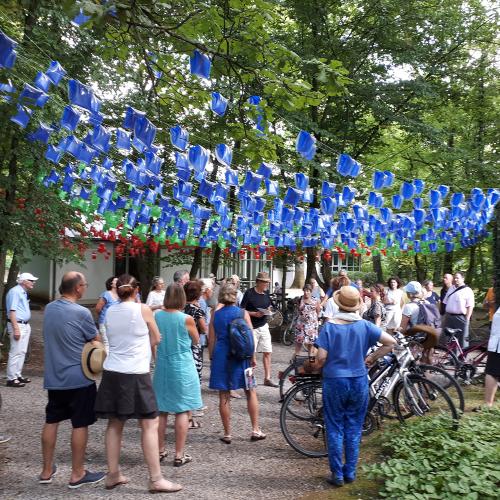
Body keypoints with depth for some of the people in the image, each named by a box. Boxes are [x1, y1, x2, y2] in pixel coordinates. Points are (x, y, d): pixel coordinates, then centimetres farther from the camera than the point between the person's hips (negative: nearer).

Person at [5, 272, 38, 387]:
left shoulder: (24, 292, 14)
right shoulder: (15, 292, -15)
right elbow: (12, 311, -20)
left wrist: (26, 325, 17)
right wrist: (16, 328, -24)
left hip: (25, 325, 10)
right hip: (18, 325, -10)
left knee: (22, 352, 14)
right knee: (15, 352, -7)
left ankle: (18, 375, 22)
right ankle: (11, 379, -3)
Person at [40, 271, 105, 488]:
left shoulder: (49, 309, 3)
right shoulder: (81, 312, -18)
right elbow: (96, 341, -6)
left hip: (53, 377, 7)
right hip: (78, 377, -7)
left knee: (51, 421, 15)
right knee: (80, 424, 4)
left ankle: (47, 471, 25)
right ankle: (77, 474, 13)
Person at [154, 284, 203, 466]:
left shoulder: (157, 316, -3)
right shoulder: (186, 319, -14)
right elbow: (196, 341, 2)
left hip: (162, 368, 4)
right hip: (182, 369, -4)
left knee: (161, 411, 15)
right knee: (183, 412, 5)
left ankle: (160, 451, 24)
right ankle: (179, 455, 8)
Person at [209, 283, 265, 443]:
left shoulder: (215, 315, 2)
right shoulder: (243, 313, -2)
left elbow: (211, 340, 4)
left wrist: (212, 358, 15)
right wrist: (253, 357, 7)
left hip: (221, 356, 1)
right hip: (240, 357, -1)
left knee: (224, 397, 8)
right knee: (251, 392, 14)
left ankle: (227, 434, 13)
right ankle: (255, 430, 15)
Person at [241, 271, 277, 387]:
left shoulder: (266, 293, 8)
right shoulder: (249, 293, -11)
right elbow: (242, 310, -11)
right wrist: (254, 314, -22)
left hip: (264, 326, 6)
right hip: (252, 327, -6)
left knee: (267, 352, 5)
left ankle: (267, 378, 13)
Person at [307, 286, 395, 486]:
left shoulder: (329, 326, -10)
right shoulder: (364, 325, -4)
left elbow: (321, 358, -14)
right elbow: (390, 342, -5)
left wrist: (311, 365, 7)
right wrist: (371, 358, 4)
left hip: (334, 381, -2)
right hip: (359, 381, 2)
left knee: (335, 429, 9)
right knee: (353, 429, 14)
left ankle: (337, 474, 14)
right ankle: (350, 472, 21)